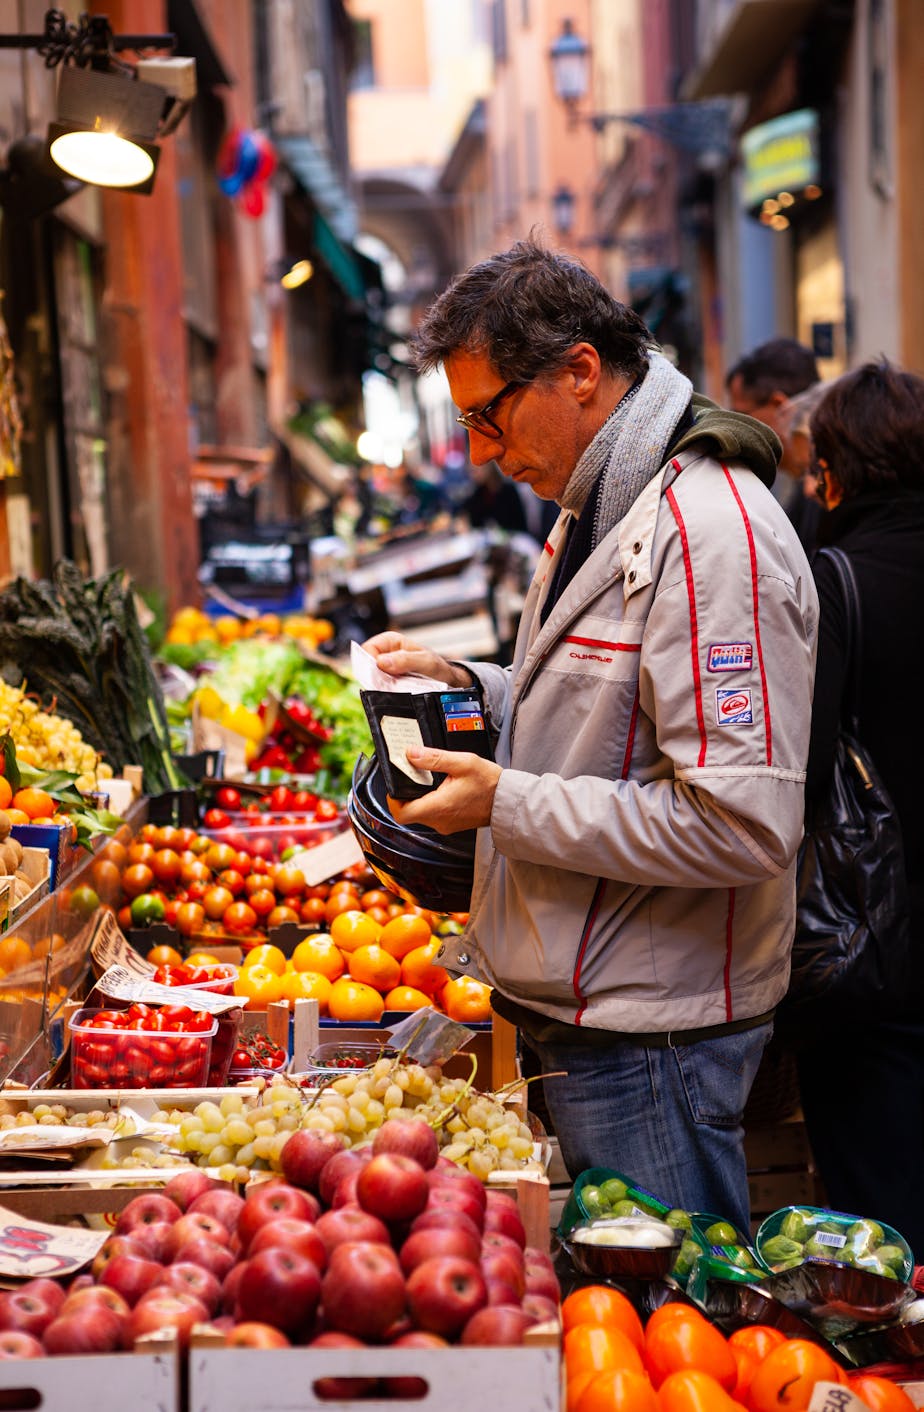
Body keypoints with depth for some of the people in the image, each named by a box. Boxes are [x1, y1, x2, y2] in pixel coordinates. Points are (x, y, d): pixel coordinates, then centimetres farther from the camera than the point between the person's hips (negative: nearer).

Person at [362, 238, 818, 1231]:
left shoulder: (709, 533, -21)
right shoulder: (598, 512, 13)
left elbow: (743, 824, -27)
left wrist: (510, 806, -21)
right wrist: (466, 686, 8)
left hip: (651, 1040, -10)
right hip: (575, 1013, 10)